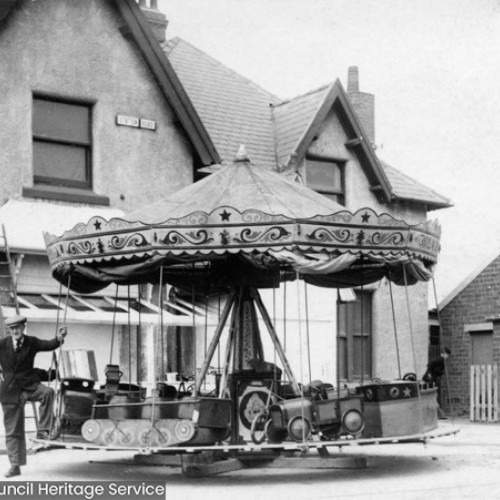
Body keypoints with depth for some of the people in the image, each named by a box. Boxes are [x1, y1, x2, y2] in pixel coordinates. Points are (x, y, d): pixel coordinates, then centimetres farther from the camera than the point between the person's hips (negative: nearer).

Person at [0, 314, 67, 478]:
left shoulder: (31, 342, -2)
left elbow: (49, 345, -19)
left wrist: (59, 338, -38)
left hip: (29, 386, 0)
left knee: (47, 392, -32)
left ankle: (43, 430, -21)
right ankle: (15, 465, 13)